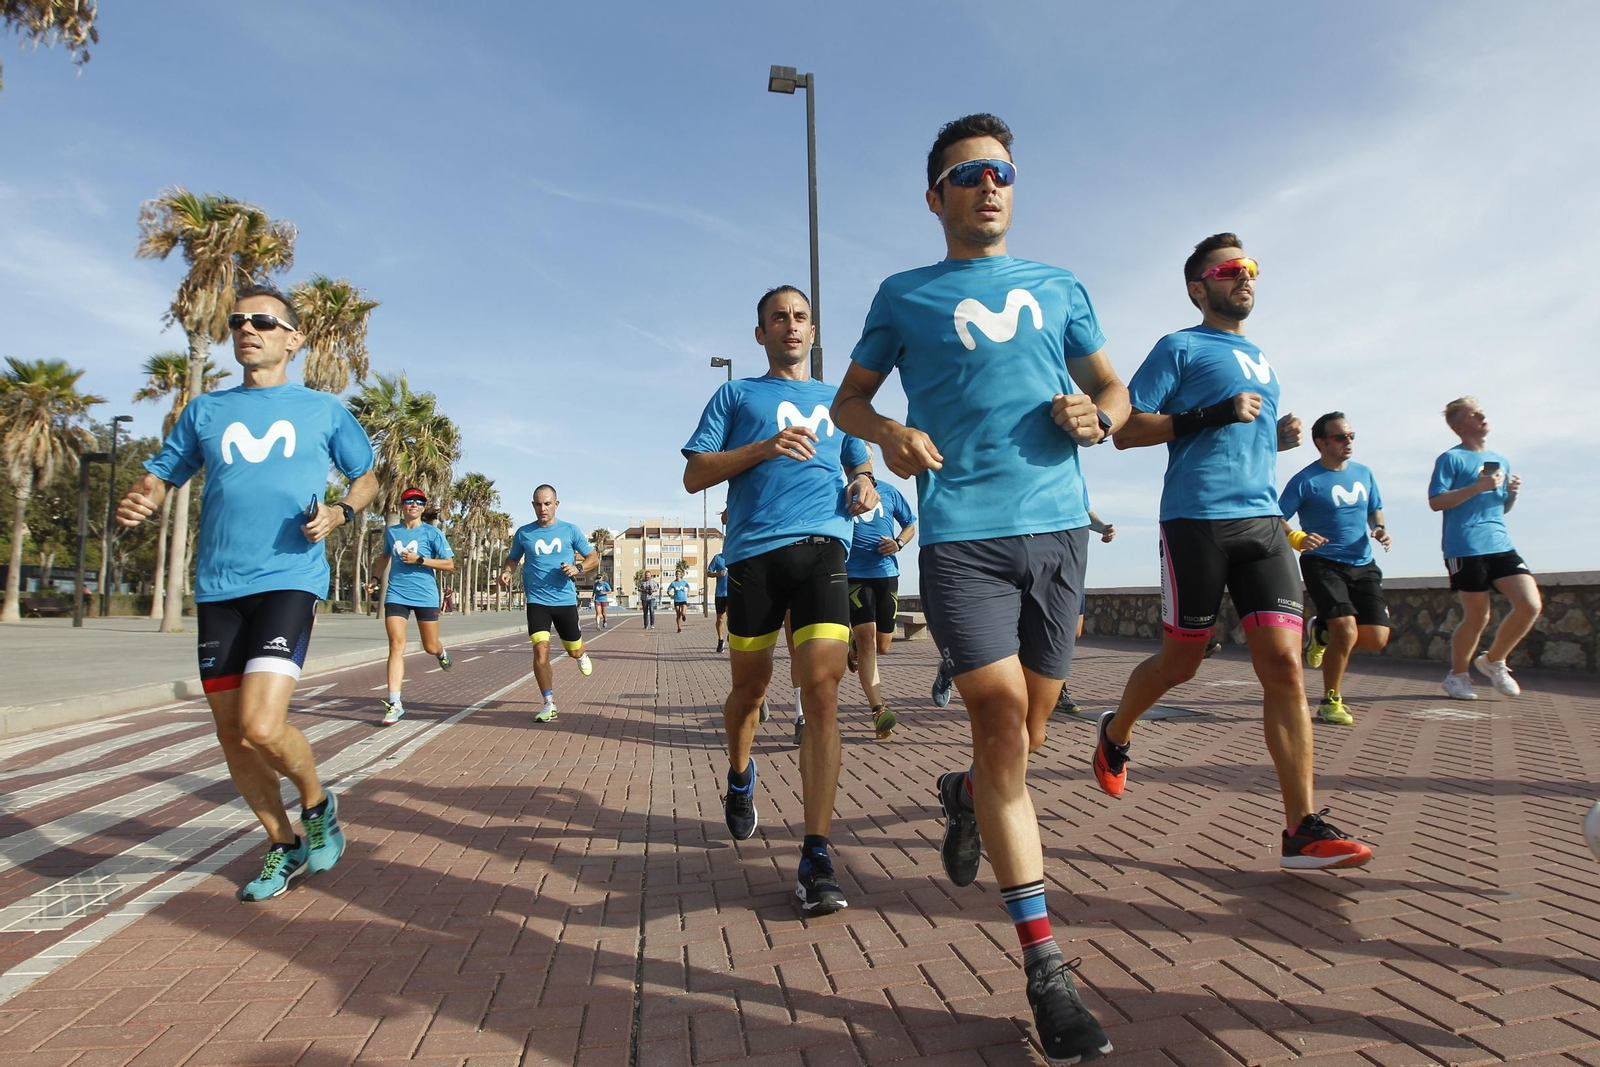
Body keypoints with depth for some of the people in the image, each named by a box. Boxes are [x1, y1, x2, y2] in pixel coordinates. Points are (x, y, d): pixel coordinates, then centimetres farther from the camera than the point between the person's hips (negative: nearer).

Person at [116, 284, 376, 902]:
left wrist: (339, 513, -5)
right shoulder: (205, 411, 16)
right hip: (218, 588, 4)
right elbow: (160, 474, 18)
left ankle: (317, 804, 12)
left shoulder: (324, 410, 8)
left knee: (260, 728, -19)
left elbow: (366, 478, 16)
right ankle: (285, 849, 27)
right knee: (231, 735, 8)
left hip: (290, 579, -4)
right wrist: (138, 503, -6)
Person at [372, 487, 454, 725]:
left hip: (426, 595, -2)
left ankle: (441, 652, 47)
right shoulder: (391, 532, 10)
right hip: (396, 595, 2)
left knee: (430, 647, 7)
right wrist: (376, 578, 21)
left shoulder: (432, 533, -1)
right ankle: (394, 704, -12)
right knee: (396, 645, -12)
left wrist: (419, 560, -14)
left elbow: (449, 565, -5)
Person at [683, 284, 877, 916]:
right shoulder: (736, 395, 17)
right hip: (753, 551, 0)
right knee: (750, 686, 11)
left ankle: (816, 856, -10)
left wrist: (865, 483, 6)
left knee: (822, 688, -14)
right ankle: (740, 776, 43)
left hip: (822, 548, 1)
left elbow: (859, 465, 32)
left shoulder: (835, 399, 25)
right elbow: (694, 475, 9)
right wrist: (765, 447, -6)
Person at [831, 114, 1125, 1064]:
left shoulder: (1058, 288, 18)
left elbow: (1116, 390, 19)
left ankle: (965, 795, 45)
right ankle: (1045, 963, 1)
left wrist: (1096, 415, -5)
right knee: (1001, 721, -11)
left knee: (1026, 733, 9)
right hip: (962, 532, -3)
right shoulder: (905, 295, 12)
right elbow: (849, 398, 15)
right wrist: (888, 434, -7)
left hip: (1057, 526, 4)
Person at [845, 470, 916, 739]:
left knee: (882, 646, 9)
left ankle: (854, 647, 45)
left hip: (887, 574, 4)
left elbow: (910, 525, 17)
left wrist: (898, 543, -4)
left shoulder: (889, 492, 9)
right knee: (866, 639, -16)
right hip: (854, 574, -3)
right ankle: (878, 711, -18)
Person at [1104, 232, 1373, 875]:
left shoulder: (1260, 360, 25)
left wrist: (1280, 436, 13)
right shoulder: (1181, 348, 4)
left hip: (1262, 520, 6)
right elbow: (1127, 430, -5)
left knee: (1284, 663, -6)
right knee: (1181, 662, 4)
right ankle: (1115, 734, 32)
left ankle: (1303, 830, -6)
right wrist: (1214, 414, -13)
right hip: (1197, 520, -5)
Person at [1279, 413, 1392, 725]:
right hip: (1323, 563, -6)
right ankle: (1331, 702, 2)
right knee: (1347, 632, -19)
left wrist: (1380, 531, 0)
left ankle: (1322, 631, 29)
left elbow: (1375, 511, 22)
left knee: (1376, 639, -3)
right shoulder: (1306, 480, -8)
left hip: (1362, 566, 6)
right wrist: (1298, 538, -28)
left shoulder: (1364, 473, 10)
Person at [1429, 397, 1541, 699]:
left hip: (1501, 546, 6)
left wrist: (1513, 493, 3)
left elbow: (1503, 509, 24)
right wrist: (1478, 487, -17)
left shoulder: (1500, 460, 19)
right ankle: (1457, 675, 20)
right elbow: (1436, 502, -10)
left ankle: (1493, 661, 15)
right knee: (1477, 617, -1)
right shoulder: (1451, 459, -2)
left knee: (1531, 605, -7)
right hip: (1466, 550, -6)